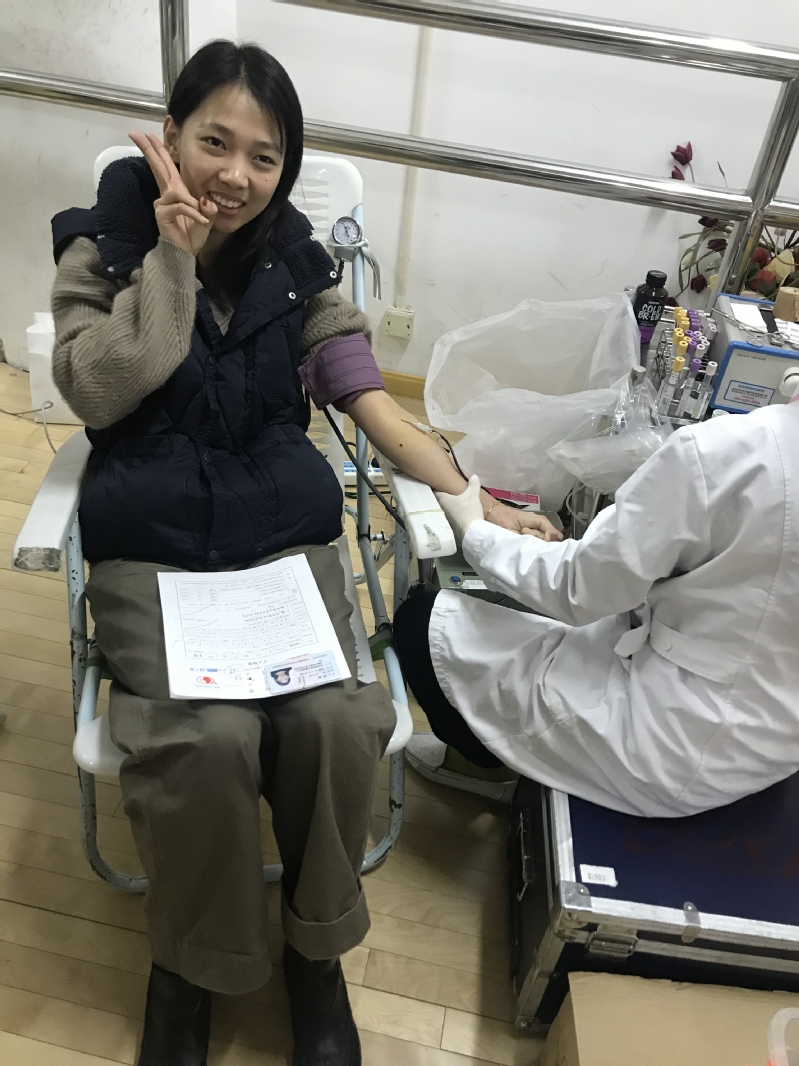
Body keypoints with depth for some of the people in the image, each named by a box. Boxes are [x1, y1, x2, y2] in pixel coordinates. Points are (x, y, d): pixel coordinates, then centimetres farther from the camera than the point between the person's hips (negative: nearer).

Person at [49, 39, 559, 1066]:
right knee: (209, 738, -27)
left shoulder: (296, 259, 9)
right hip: (150, 545, -1)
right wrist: (171, 257, -9)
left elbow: (367, 395, 5)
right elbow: (96, 392, -8)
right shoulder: (102, 246, 5)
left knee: (336, 720, -23)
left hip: (286, 529, 2)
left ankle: (316, 950, 7)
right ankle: (187, 962, 6)